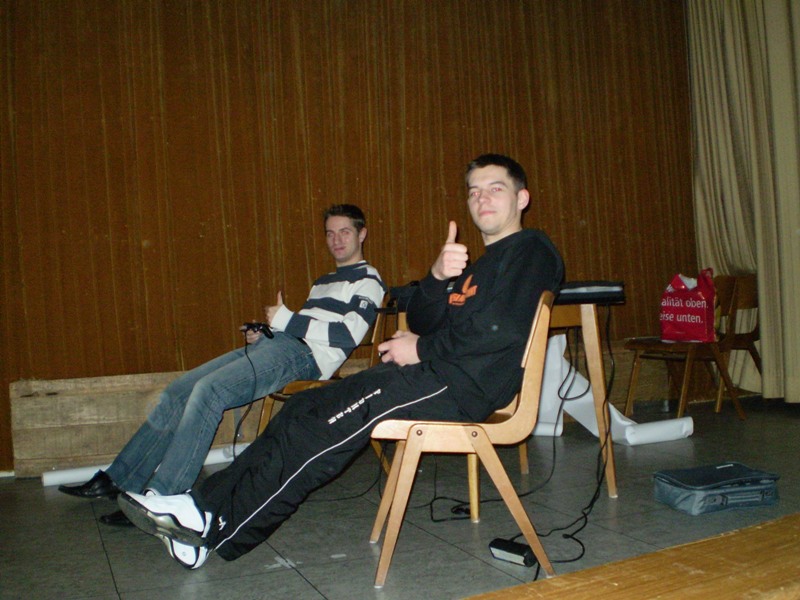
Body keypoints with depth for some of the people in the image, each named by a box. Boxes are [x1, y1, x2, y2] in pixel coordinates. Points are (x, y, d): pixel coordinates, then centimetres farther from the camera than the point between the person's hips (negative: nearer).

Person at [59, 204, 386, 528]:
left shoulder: (367, 281, 4)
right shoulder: (323, 282, 32)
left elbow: (348, 334, -13)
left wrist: (286, 320, -11)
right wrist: (261, 333, 9)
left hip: (302, 355, -9)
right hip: (272, 345, 9)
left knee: (208, 390, -28)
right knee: (178, 392, 0)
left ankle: (159, 498, -27)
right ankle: (117, 480, 7)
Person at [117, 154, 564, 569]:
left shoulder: (530, 250, 0)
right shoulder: (479, 263, 28)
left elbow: (503, 327, -19)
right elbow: (422, 322, 13)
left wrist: (423, 348, -10)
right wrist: (438, 276, -8)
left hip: (461, 384, -9)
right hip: (437, 374, 9)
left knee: (321, 426, -19)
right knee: (307, 409, -4)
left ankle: (217, 524, -12)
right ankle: (211, 504, -6)